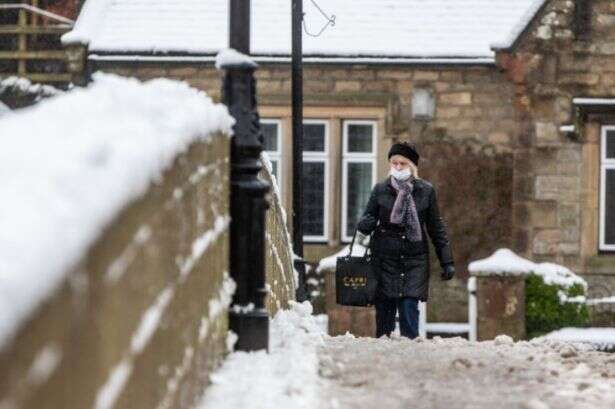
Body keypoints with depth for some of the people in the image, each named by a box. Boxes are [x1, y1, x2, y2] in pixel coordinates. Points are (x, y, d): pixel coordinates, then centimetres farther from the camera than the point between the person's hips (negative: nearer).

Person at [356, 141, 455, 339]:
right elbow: (369, 216, 7)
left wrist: (447, 261, 6)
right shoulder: (380, 189, 4)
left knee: (409, 307, -12)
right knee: (384, 309, 0)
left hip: (414, 258, -1)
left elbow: (436, 227, 8)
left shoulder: (426, 191, 4)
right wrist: (363, 228, -19)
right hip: (384, 257, 1)